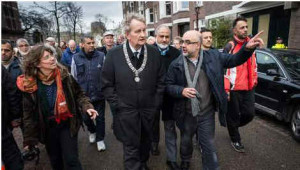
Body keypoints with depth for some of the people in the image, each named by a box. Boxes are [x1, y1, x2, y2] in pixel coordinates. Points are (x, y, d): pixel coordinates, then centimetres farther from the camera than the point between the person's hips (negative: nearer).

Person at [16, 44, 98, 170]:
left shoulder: (64, 75, -12)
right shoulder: (30, 84, -12)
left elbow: (78, 94, -3)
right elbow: (29, 114, -5)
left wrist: (86, 106, -22)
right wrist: (29, 138, -3)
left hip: (67, 124, -1)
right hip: (47, 128, 1)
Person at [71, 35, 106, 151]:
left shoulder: (101, 56, -4)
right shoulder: (76, 58, -2)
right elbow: (73, 78, 5)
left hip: (99, 94, -1)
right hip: (84, 95, 1)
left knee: (100, 118, 9)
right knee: (85, 118, 15)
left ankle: (100, 139, 30)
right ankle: (92, 131, 47)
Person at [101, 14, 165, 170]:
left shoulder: (154, 52, -4)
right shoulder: (114, 54, -10)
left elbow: (160, 80, 3)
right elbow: (106, 84, -5)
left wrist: (156, 103, 0)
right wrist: (117, 105, -8)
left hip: (148, 110, 3)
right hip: (126, 111, -3)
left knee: (145, 143, 23)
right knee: (131, 148, 9)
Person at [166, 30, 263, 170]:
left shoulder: (213, 56, -5)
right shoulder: (176, 64, -8)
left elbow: (234, 60, 2)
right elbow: (168, 85, -4)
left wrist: (247, 48, -15)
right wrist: (181, 91, -23)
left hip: (207, 114, 0)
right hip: (186, 114, 1)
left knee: (209, 146, 10)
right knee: (186, 141, 24)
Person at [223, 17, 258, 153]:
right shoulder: (230, 47, -10)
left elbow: (254, 64, 21)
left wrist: (254, 80, 19)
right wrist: (226, 89, -17)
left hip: (249, 88, 6)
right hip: (234, 89, -6)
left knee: (249, 114, 9)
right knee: (234, 115, 8)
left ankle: (233, 126, 38)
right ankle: (235, 140, 29)